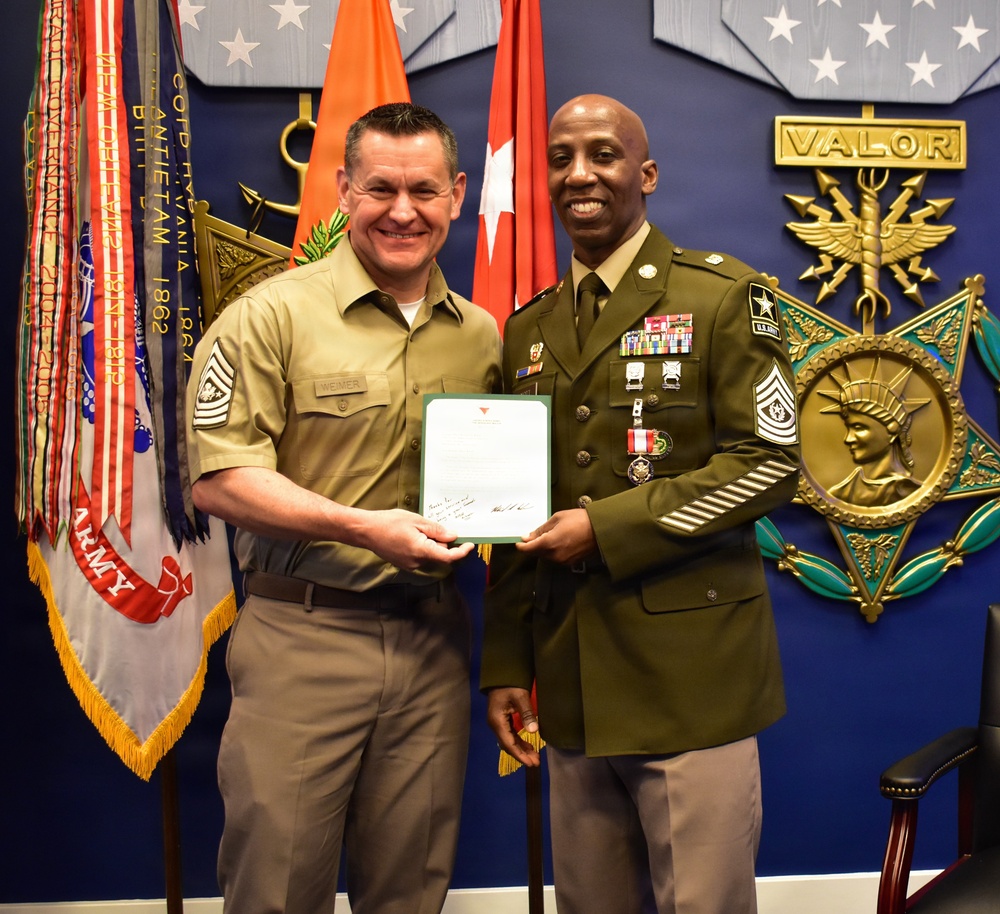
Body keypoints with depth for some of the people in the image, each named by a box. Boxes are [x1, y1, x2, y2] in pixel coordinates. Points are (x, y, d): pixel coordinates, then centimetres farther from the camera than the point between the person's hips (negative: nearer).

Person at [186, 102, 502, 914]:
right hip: (301, 636, -4)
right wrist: (362, 527, -20)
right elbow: (218, 478, -11)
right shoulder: (273, 316, -6)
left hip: (432, 641, 5)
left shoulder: (482, 335, 10)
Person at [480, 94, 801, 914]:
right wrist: (506, 663, 9)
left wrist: (608, 526, -15)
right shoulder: (529, 330, 13)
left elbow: (770, 460, -10)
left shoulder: (722, 297, -1)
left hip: (693, 677, -4)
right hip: (572, 686, 5)